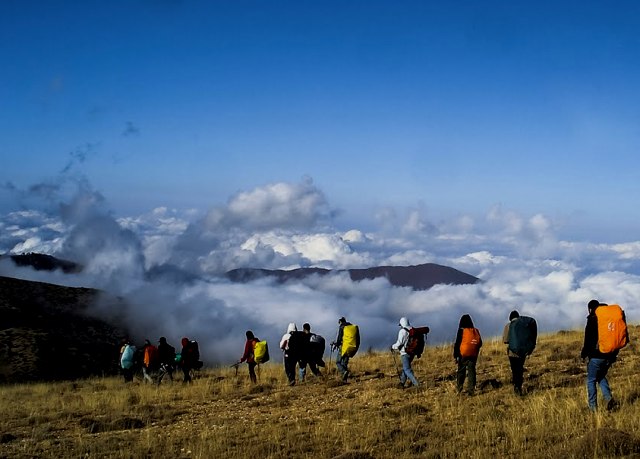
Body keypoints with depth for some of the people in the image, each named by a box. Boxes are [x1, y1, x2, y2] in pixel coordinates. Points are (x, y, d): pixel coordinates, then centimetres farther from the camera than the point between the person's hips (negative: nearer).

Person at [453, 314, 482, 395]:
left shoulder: (462, 330, -7)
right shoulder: (476, 330, 5)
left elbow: (457, 343, -9)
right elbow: (480, 343, 9)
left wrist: (455, 355, -4)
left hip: (463, 354, -3)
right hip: (473, 354, 3)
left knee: (461, 371, 9)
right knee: (471, 371, 6)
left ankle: (459, 388, 12)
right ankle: (471, 390, 2)